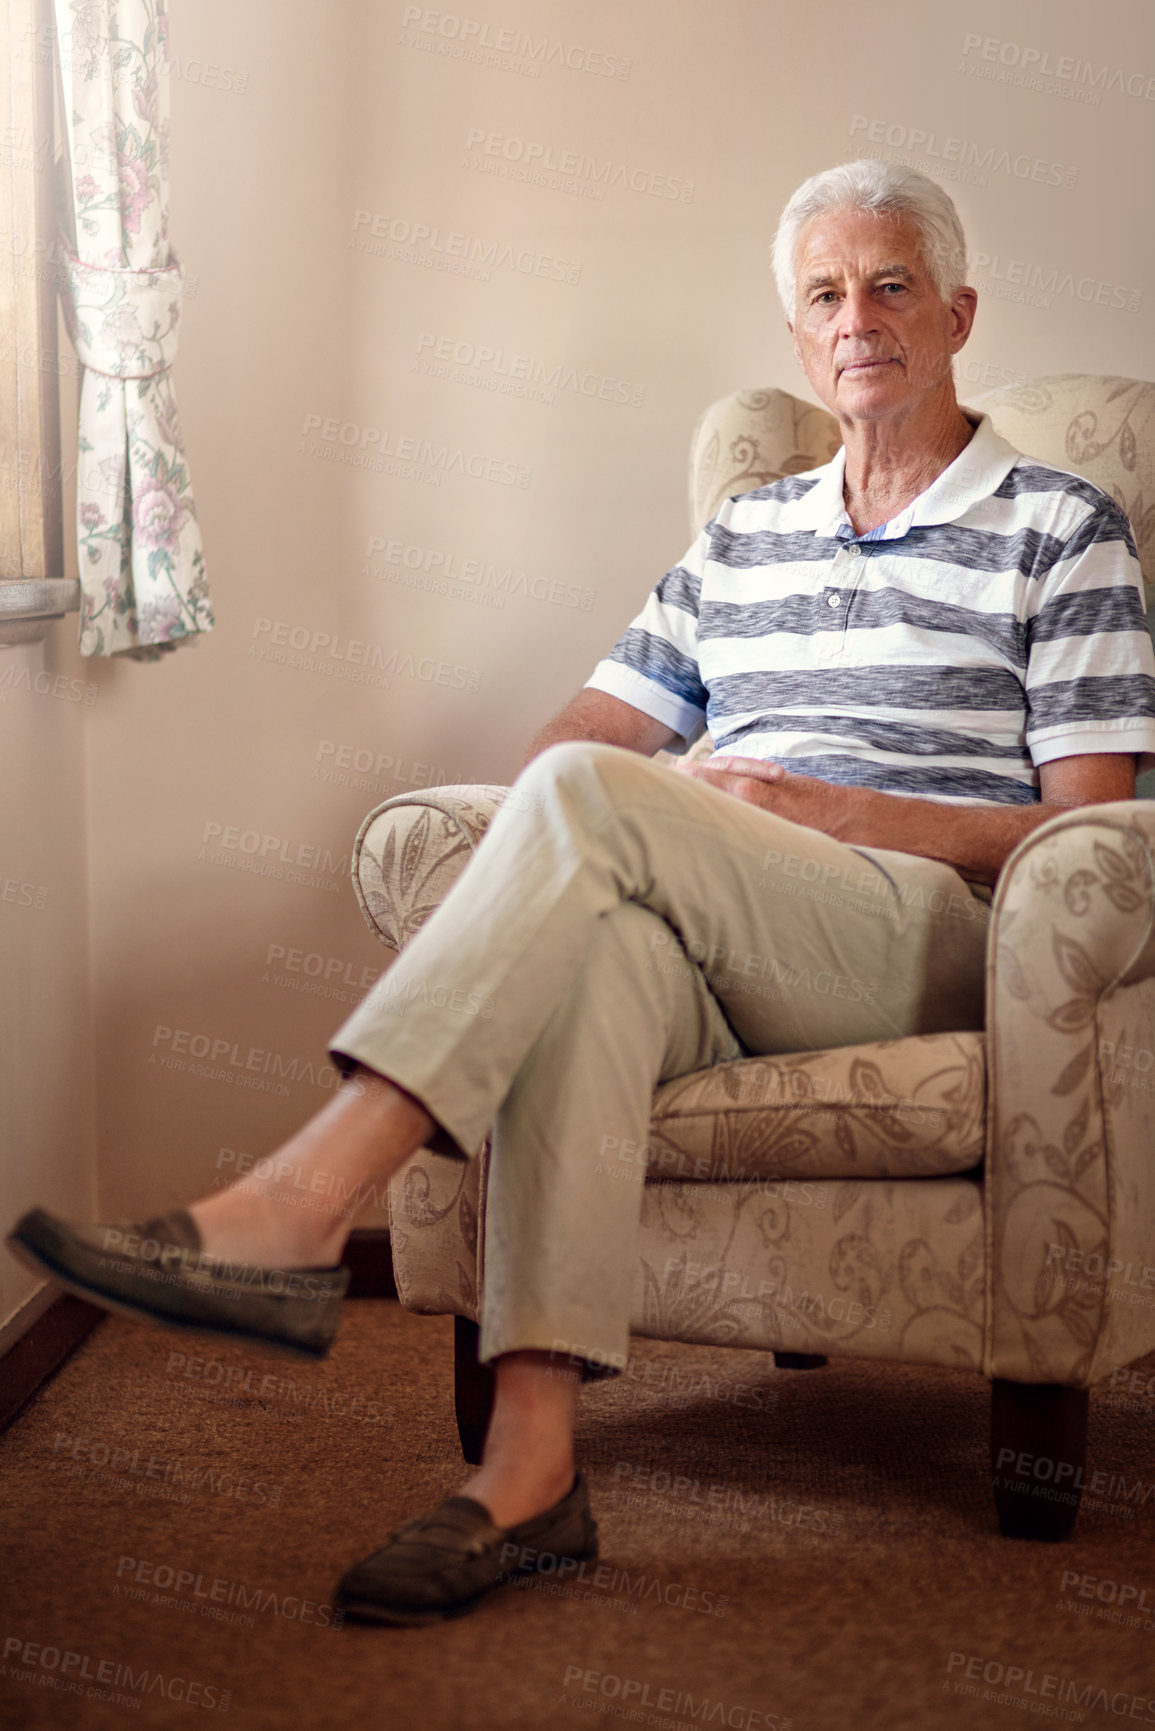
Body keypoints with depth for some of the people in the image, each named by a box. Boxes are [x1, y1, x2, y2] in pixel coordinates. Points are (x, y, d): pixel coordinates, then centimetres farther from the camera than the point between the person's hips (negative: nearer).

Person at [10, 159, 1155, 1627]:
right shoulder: (742, 537, 26)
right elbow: (572, 735, 22)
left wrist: (838, 809, -10)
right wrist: (559, 832, -4)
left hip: (929, 937, -3)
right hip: (723, 976, 4)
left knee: (589, 801, -30)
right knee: (603, 940, -36)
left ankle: (287, 1217, -37)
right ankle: (529, 1462, -43)